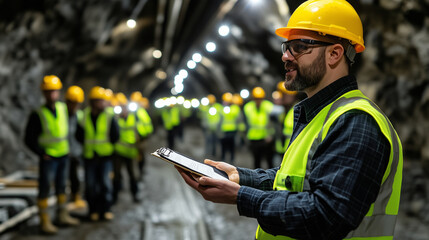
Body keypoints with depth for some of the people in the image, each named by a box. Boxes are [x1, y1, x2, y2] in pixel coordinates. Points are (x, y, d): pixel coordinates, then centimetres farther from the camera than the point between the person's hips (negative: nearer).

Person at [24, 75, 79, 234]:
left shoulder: (63, 108, 1)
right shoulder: (38, 115, -14)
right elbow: (29, 139, -10)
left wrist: (69, 147, 16)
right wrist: (42, 153, -14)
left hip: (64, 155, 6)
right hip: (48, 157, -5)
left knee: (61, 186, 15)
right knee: (45, 189, -1)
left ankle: (62, 215, 28)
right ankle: (44, 221, 7)